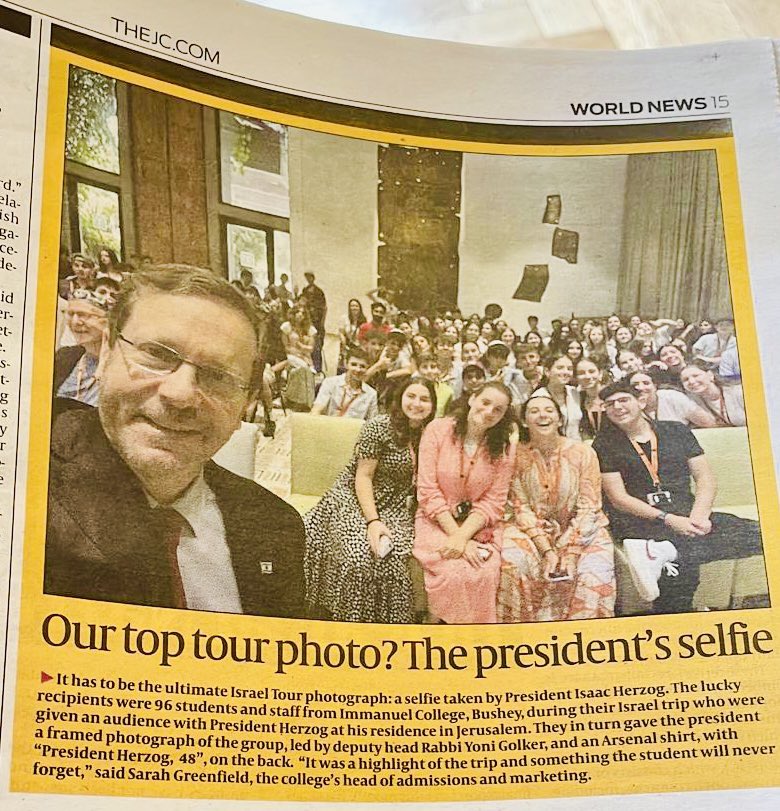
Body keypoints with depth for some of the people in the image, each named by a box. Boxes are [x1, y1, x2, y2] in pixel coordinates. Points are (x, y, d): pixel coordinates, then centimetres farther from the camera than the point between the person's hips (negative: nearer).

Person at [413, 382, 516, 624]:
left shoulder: (504, 449, 3)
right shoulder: (438, 430, -4)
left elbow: (493, 502, -1)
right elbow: (428, 490, -8)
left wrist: (463, 536, -17)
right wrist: (455, 534, -16)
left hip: (477, 527, 2)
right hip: (436, 521, -2)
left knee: (485, 575, -26)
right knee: (454, 573, -29)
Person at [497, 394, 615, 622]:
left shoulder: (583, 453, -6)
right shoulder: (517, 455, -3)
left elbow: (588, 508, -8)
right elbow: (522, 508, -5)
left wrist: (570, 553, -17)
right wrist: (546, 550, -17)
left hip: (580, 531, 0)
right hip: (534, 530, 1)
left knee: (594, 575, -27)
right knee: (512, 561, -28)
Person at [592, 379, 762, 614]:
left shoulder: (677, 431, 17)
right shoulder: (605, 445, 7)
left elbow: (705, 477, 11)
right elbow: (618, 498, -2)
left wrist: (699, 515, -10)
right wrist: (668, 519, -14)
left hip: (687, 516, 5)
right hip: (639, 521, -5)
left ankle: (660, 552, -37)